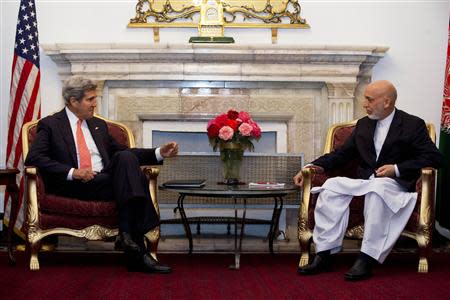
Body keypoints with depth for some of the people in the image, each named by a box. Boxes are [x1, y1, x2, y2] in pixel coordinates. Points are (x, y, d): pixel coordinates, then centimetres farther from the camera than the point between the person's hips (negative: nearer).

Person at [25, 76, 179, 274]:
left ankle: (128, 233, -35)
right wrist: (72, 172, -19)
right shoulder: (50, 124, 7)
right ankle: (137, 253, -32)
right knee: (135, 179, -27)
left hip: (106, 180, 5)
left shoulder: (99, 125, 25)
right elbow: (33, 158, -6)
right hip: (73, 185, -5)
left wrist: (159, 153, 12)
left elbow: (122, 152, 26)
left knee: (126, 157, -28)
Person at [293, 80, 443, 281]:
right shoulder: (363, 124, 18)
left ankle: (367, 259, -37)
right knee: (332, 186, -23)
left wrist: (397, 169, -15)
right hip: (364, 181, 5)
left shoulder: (413, 125, 2)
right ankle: (324, 255, -25)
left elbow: (434, 158, -5)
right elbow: (342, 153, 18)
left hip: (396, 183, -5)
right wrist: (315, 166, 1)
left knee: (376, 190, -39)